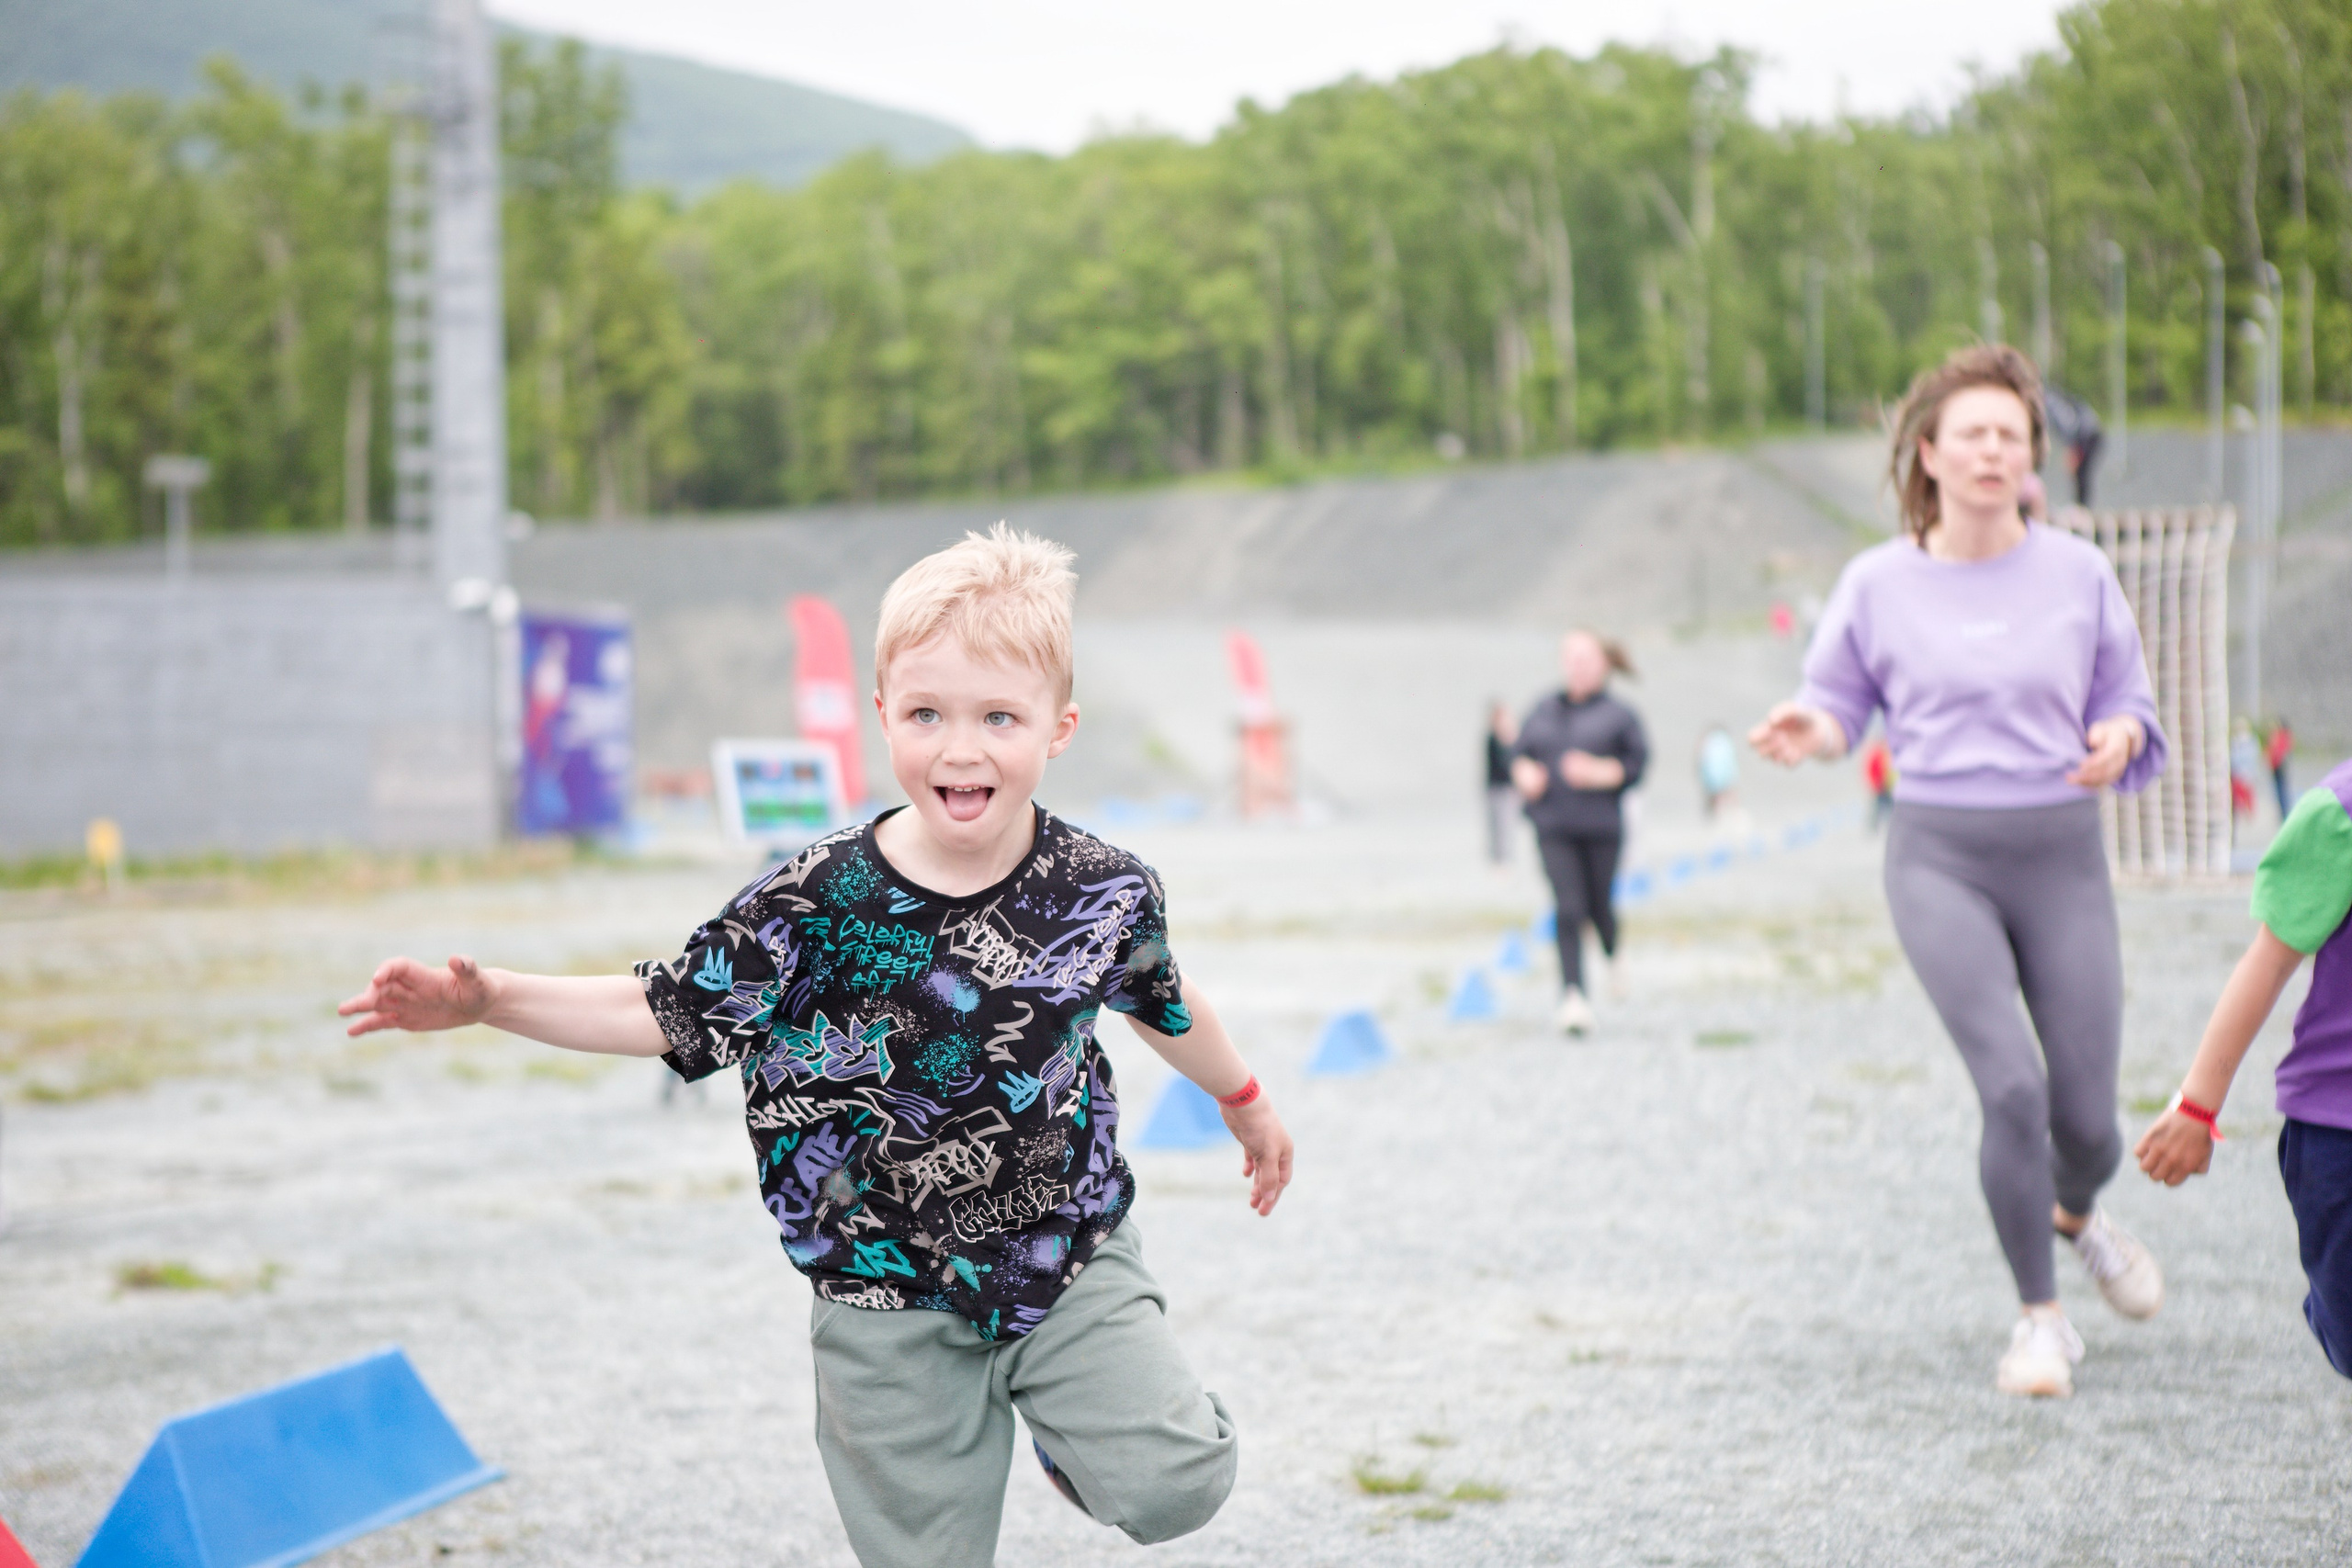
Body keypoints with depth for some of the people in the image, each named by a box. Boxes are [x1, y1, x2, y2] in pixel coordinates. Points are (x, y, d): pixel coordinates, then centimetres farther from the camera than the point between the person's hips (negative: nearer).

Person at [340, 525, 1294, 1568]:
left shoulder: (1104, 890, -9)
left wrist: (1245, 1102, 29)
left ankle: (1078, 1431, 20)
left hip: (1067, 1253, 1)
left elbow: (1162, 1001, 13)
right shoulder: (813, 905, -15)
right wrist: (489, 1001, -18)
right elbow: (670, 1012, -7)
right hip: (889, 1295, -1)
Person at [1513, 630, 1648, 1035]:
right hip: (1553, 827, 2)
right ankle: (1573, 995, -12)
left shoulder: (1619, 715, 1)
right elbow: (1519, 754, 17)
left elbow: (1638, 762, -4)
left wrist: (1599, 773, -18)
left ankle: (1614, 955, 43)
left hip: (1601, 825, -2)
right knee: (1568, 907, -10)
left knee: (1599, 905, 7)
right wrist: (1525, 774, -4)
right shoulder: (1544, 712, 11)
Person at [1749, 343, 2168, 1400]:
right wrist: (1807, 730, -12)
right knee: (2013, 1085, -18)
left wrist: (2120, 738, -13)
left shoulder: (2077, 572, 2)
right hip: (1941, 859, -2)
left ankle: (2076, 1213, 41)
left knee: (2087, 1116, 2)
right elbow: (1842, 700, 11)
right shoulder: (1878, 583, 1)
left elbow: (2126, 703, 10)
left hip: (2062, 856, 2)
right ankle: (2040, 1315, 2)